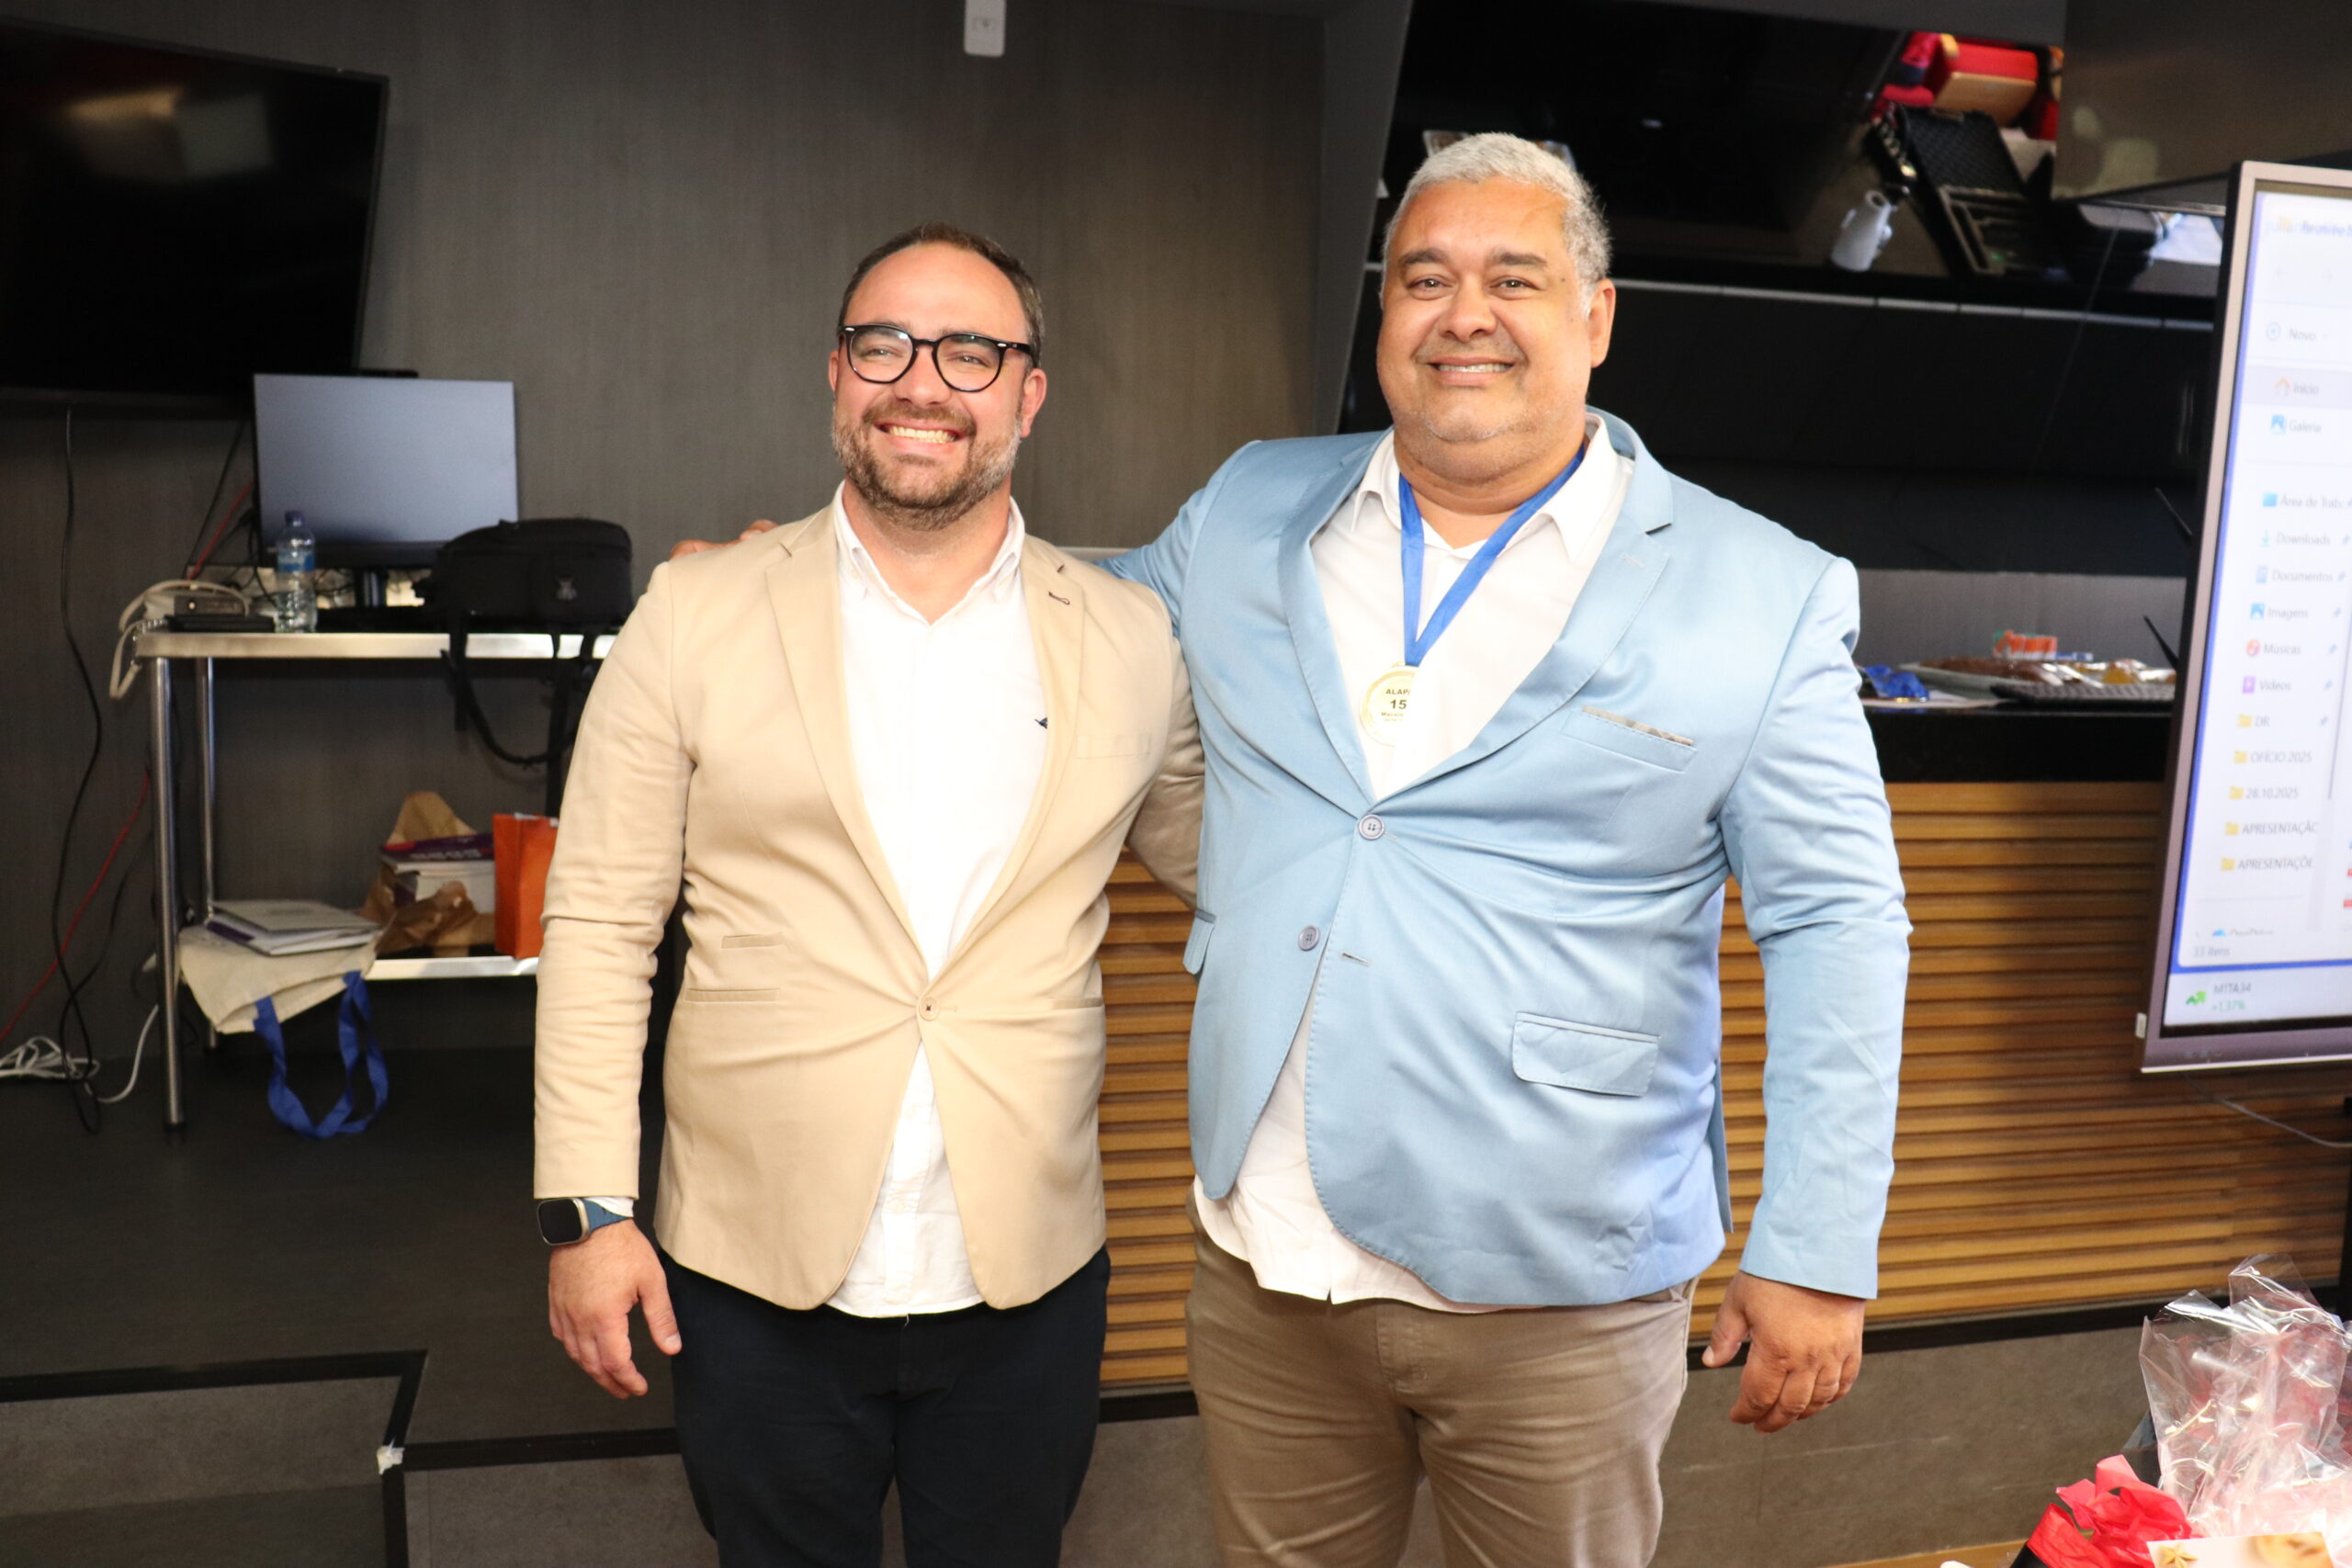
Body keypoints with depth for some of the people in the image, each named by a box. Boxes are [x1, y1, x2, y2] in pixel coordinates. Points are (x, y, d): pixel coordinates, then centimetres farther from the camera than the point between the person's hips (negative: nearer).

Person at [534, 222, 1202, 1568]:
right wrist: (589, 1208, -5)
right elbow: (599, 922, -2)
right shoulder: (698, 615, -2)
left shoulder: (1130, 640, 0)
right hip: (759, 1265, -1)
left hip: (1025, 1277, 1)